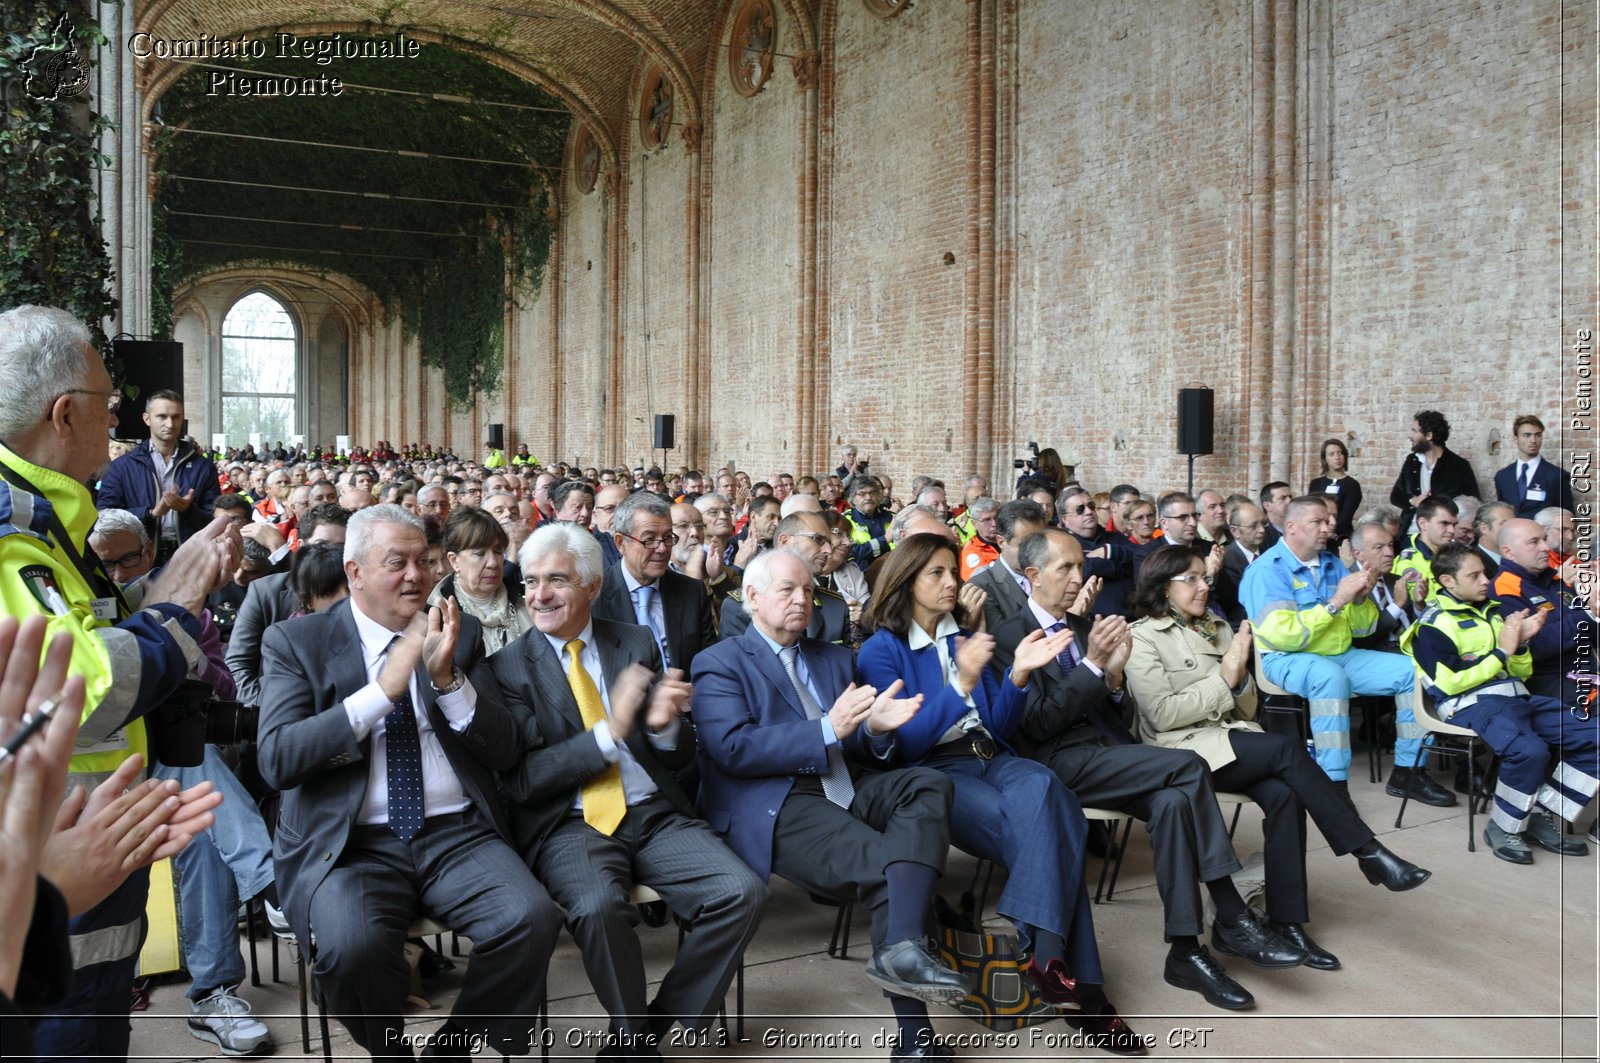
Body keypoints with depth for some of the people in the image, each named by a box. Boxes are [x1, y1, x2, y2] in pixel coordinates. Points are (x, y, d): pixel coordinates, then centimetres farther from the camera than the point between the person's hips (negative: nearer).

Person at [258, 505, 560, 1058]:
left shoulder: (458, 635, 10)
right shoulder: (295, 641, 4)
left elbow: (505, 752, 5)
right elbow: (277, 761, -9)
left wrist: (448, 678, -11)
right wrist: (382, 690, -16)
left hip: (457, 831, 2)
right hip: (350, 842, -2)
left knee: (533, 919, -24)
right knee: (351, 946, -31)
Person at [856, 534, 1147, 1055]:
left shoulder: (965, 638, 20)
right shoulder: (881, 650, 3)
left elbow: (1000, 727, 16)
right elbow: (902, 745, -9)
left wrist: (1019, 674, -3)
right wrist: (961, 685, -21)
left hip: (992, 758, 5)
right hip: (932, 773, -5)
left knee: (1046, 791, -32)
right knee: (1044, 826, -31)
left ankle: (1047, 951, -36)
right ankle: (1078, 985, -29)